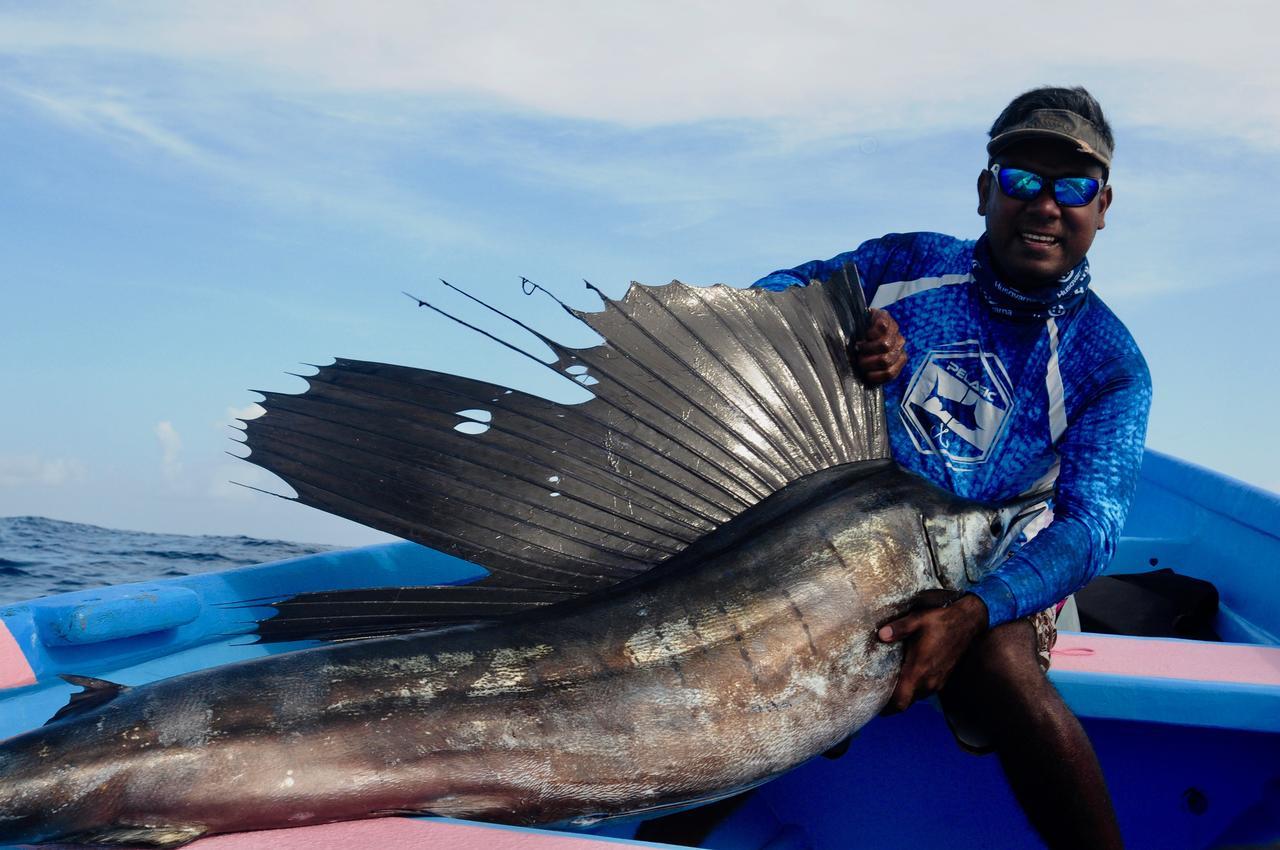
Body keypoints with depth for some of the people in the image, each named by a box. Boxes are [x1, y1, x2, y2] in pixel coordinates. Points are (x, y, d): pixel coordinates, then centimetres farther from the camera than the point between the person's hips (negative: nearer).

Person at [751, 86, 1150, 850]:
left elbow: (1091, 526, -15)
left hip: (987, 575, -2)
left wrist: (974, 611, -34)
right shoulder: (910, 264, 4)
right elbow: (772, 295, 8)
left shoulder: (1110, 366, -3)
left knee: (997, 665, -36)